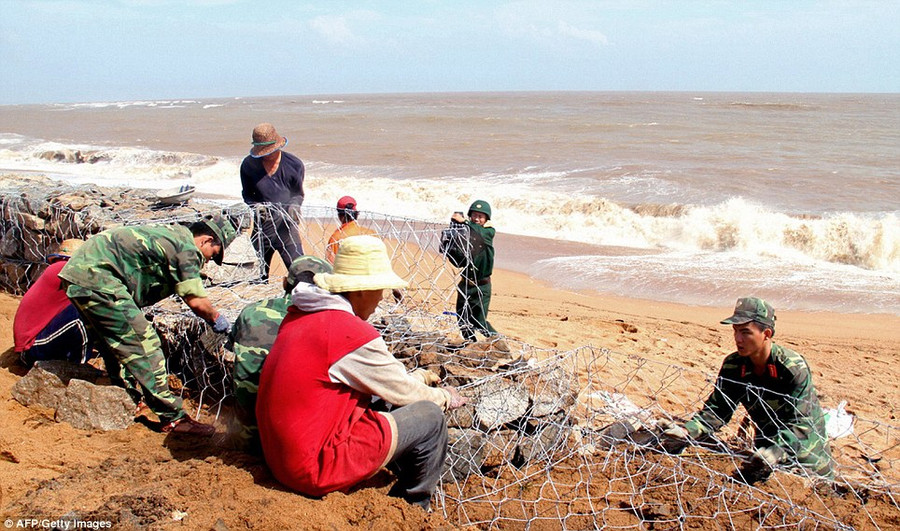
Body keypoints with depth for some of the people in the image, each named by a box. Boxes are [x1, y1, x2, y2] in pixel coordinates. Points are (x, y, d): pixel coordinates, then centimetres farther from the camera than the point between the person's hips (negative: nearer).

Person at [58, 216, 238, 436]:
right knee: (142, 344, -7)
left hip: (78, 271, 10)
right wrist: (215, 318, 9)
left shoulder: (171, 235, 20)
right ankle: (172, 417, -5)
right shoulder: (186, 246, -8)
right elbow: (196, 301, -11)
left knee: (116, 343, 24)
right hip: (96, 279, -10)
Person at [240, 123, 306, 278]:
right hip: (262, 225, 2)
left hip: (286, 224, -2)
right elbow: (247, 195, 11)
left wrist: (294, 206, -13)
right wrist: (256, 206, -10)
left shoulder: (294, 164, -3)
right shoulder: (249, 165, 1)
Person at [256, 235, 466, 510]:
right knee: (430, 418, 0)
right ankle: (413, 510, 18)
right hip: (315, 469, -9)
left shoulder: (298, 316, 6)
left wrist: (422, 380, 23)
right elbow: (404, 392, -4)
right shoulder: (355, 335, -19)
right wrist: (445, 397, 16)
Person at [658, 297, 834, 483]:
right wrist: (686, 432, -36)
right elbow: (717, 410, -16)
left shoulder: (794, 368, -29)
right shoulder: (733, 365, -16)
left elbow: (799, 424, -34)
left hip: (804, 445, -3)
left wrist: (773, 453, -53)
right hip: (766, 443, 4)